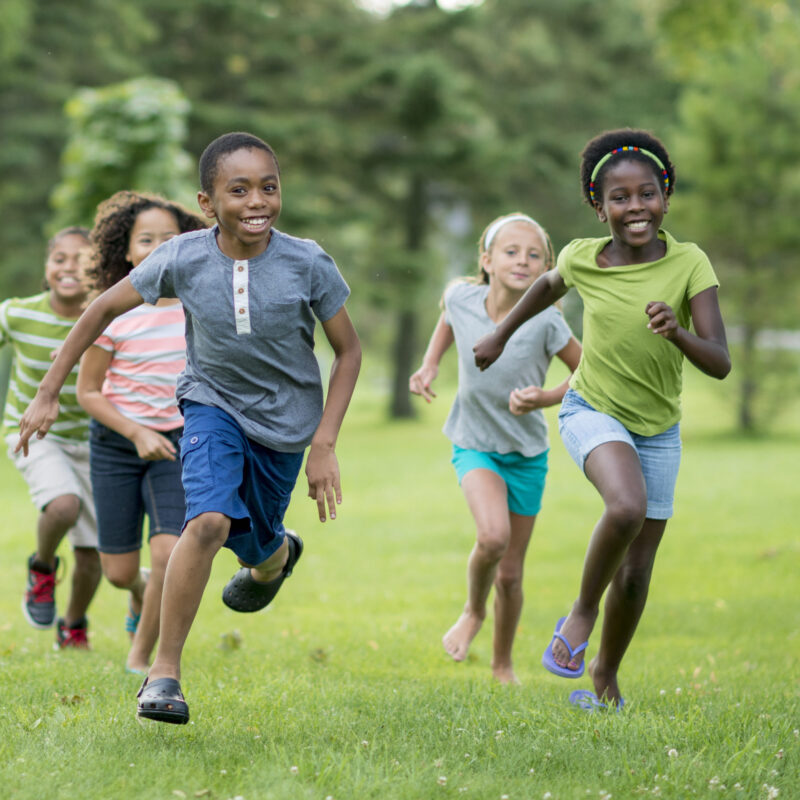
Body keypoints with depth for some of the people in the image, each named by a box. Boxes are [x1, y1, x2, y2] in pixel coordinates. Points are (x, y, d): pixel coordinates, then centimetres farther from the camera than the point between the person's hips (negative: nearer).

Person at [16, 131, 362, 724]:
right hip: (213, 403, -1)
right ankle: (165, 671, -15)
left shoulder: (308, 264, -22)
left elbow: (349, 350, -8)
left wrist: (324, 445, -13)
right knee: (209, 521, -25)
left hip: (286, 419, 1)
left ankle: (276, 555, 56)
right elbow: (104, 309, -6)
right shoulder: (183, 259, -20)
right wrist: (48, 393, -5)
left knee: (255, 545, 14)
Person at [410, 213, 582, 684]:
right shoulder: (463, 298, -14)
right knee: (493, 537, -28)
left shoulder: (545, 323, -21)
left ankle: (503, 664, 33)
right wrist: (430, 366, 2)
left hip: (527, 454, 0)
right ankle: (474, 612, 3)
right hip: (475, 446, 0)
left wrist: (547, 398, -23)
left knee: (511, 574, 8)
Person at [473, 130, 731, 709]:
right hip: (593, 412, -1)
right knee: (627, 507, -33)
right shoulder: (582, 259, -12)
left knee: (635, 576, 4)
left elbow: (720, 364, -23)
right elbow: (550, 285, 13)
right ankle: (582, 611, -9)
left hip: (658, 431, 1)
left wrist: (677, 333, -42)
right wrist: (502, 334, 22)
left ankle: (605, 673, 30)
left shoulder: (689, 264, -17)